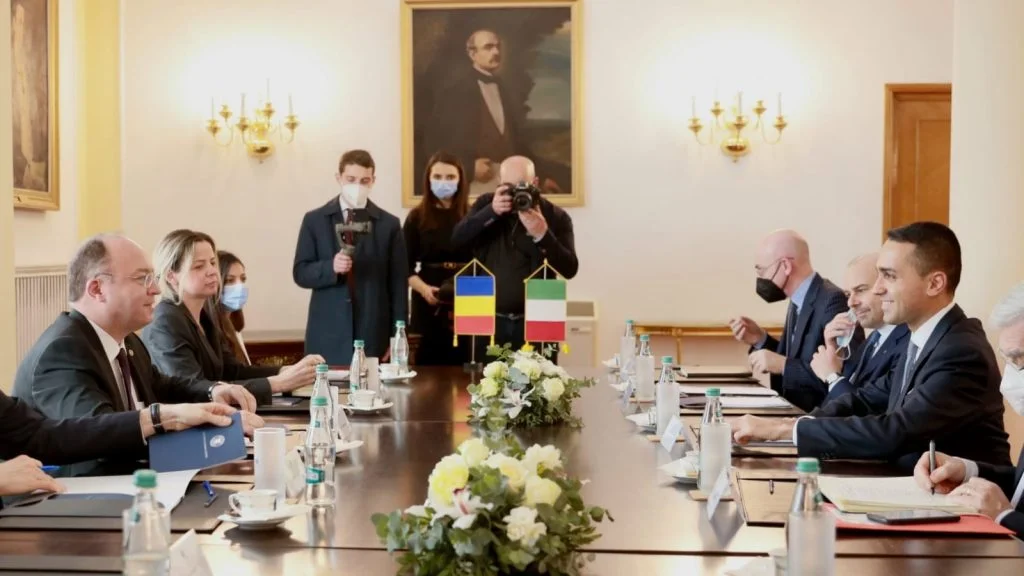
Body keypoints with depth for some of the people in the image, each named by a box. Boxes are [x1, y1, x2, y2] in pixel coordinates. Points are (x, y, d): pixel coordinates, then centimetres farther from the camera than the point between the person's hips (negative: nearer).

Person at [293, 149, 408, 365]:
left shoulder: (389, 224, 5)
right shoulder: (314, 220, 6)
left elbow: (398, 284, 4)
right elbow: (300, 273, 3)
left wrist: (397, 336, -1)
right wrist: (331, 267, -18)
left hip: (373, 336, 0)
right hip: (327, 336, 0)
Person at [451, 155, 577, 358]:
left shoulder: (555, 216, -2)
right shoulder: (486, 204, 6)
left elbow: (569, 269, -10)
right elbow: (457, 239, -9)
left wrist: (542, 234, -24)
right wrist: (491, 211, -21)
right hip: (489, 321, 2)